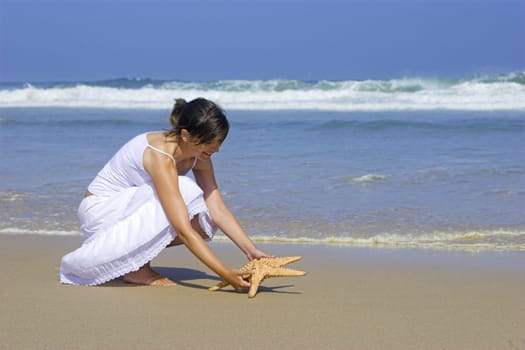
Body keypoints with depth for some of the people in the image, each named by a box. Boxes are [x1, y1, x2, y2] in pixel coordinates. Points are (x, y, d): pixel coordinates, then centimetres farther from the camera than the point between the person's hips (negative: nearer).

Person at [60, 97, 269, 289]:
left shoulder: (199, 156, -7)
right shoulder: (160, 157, -32)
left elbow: (219, 210, -8)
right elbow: (183, 231, -36)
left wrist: (251, 250, -20)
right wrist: (225, 275, -39)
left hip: (130, 208, 8)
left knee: (205, 223, -15)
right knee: (184, 192, -28)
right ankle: (135, 268, -17)